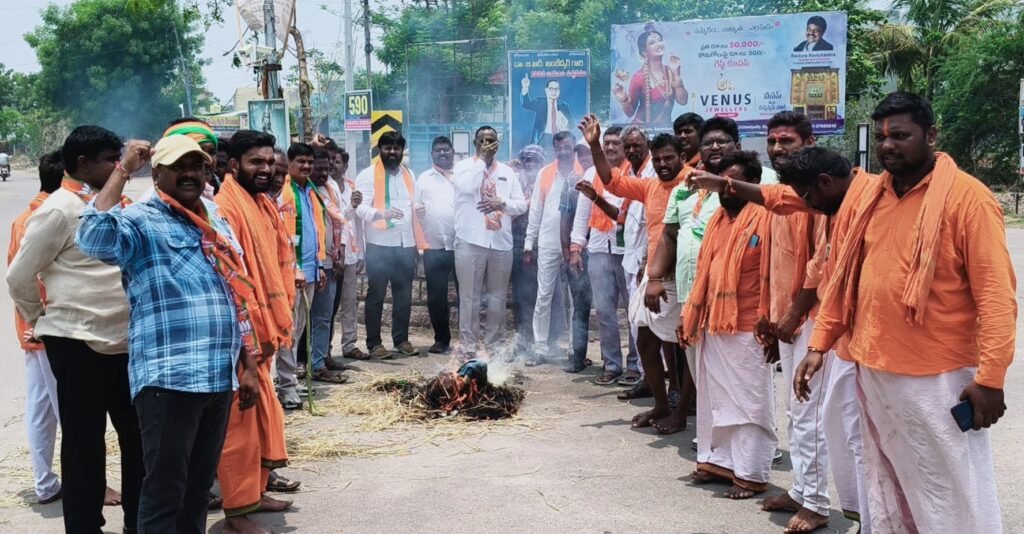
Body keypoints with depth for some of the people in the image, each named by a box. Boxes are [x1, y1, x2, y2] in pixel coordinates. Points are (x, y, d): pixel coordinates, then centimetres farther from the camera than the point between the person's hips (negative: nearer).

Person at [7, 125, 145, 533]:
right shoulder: (58, 210, -10)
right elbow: (20, 277, -6)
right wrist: (45, 322, 3)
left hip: (123, 341, 8)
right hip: (79, 344, -7)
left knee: (138, 435, 13)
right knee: (84, 441, 3)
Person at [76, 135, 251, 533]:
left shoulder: (216, 223, 17)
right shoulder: (141, 221, -4)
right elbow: (93, 238, -27)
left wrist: (248, 366, 16)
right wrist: (122, 171, -18)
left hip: (220, 377, 7)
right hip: (168, 379, -7)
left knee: (199, 487, 16)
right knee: (165, 492, -2)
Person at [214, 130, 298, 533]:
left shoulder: (266, 206, 13)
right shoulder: (225, 208, -16)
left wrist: (279, 321, 11)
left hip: (263, 330, 9)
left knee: (262, 414, 17)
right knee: (240, 420, -3)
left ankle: (255, 491, 30)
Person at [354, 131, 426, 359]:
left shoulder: (409, 175, 15)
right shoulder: (368, 175, -4)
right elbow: (361, 208, -14)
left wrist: (419, 242, 13)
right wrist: (382, 213, -34)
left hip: (406, 243, 5)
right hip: (379, 244, -5)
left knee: (404, 295, 10)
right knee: (376, 295, 1)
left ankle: (401, 339, 20)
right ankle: (374, 343, 7)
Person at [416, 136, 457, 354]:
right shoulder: (424, 179, 12)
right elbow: (416, 207, 11)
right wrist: (417, 210, -10)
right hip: (434, 247, 1)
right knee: (436, 296, 4)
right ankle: (441, 339, 15)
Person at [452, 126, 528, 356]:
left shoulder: (507, 171, 14)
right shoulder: (463, 166, 3)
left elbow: (522, 205, 10)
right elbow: (467, 187, -18)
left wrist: (502, 202, -10)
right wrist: (482, 159, -11)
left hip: (501, 242, 4)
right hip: (471, 241, -4)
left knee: (497, 297, 9)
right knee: (470, 296, -1)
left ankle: (494, 343, 18)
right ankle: (469, 344, 4)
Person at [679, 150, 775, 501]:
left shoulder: (763, 218, -11)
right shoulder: (718, 219, 13)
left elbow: (772, 275, -14)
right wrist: (691, 314, 15)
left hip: (747, 328, -8)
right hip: (713, 324, 8)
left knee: (749, 402, 1)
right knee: (714, 397, 15)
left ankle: (751, 474, 9)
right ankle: (719, 460, 27)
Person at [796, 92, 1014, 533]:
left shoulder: (967, 197, -12)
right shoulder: (869, 196, 8)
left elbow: (996, 295, -15)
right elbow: (844, 277, 13)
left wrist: (990, 378, -18)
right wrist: (819, 344, 8)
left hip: (937, 379, -6)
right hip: (872, 371, 7)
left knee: (952, 497, 2)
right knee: (886, 485, 19)